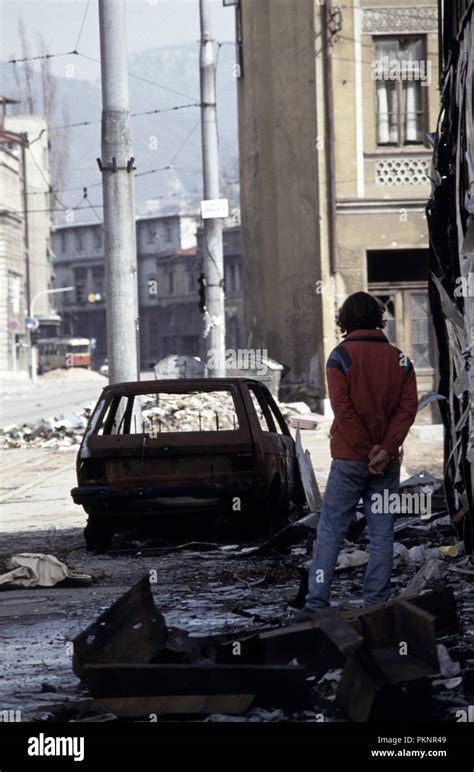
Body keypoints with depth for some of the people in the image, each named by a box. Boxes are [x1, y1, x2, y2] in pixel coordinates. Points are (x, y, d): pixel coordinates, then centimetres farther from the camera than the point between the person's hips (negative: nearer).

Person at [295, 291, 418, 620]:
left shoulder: (342, 356, -4)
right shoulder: (399, 358, 7)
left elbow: (343, 408, -13)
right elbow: (408, 406, -2)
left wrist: (367, 450, -10)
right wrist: (385, 449, -10)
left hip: (349, 459, -3)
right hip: (387, 463, 3)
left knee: (330, 532, 0)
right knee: (382, 534, 5)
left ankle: (317, 603, -5)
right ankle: (376, 605, 3)